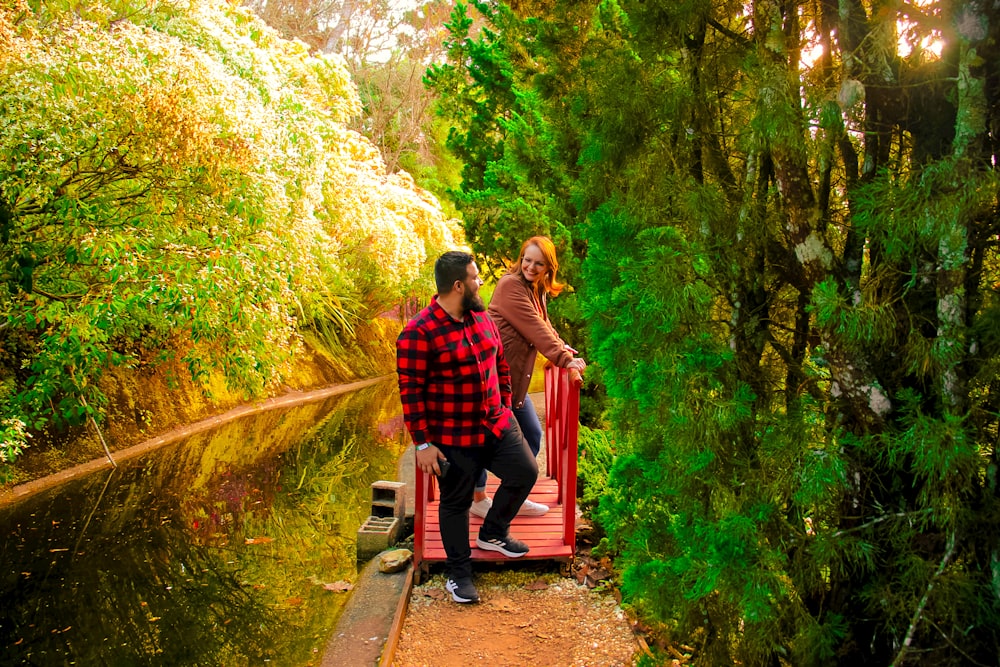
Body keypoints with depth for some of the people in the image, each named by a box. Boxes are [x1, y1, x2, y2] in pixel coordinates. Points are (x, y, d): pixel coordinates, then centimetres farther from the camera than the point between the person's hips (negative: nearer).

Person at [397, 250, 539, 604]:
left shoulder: (481, 317, 3)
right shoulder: (419, 333, -20)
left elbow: (500, 363, 15)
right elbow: (411, 391, -18)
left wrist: (505, 408, 17)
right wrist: (422, 444, -17)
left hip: (497, 425, 7)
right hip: (453, 438, -6)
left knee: (525, 472, 9)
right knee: (456, 502, 7)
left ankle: (493, 534, 33)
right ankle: (459, 573, 27)